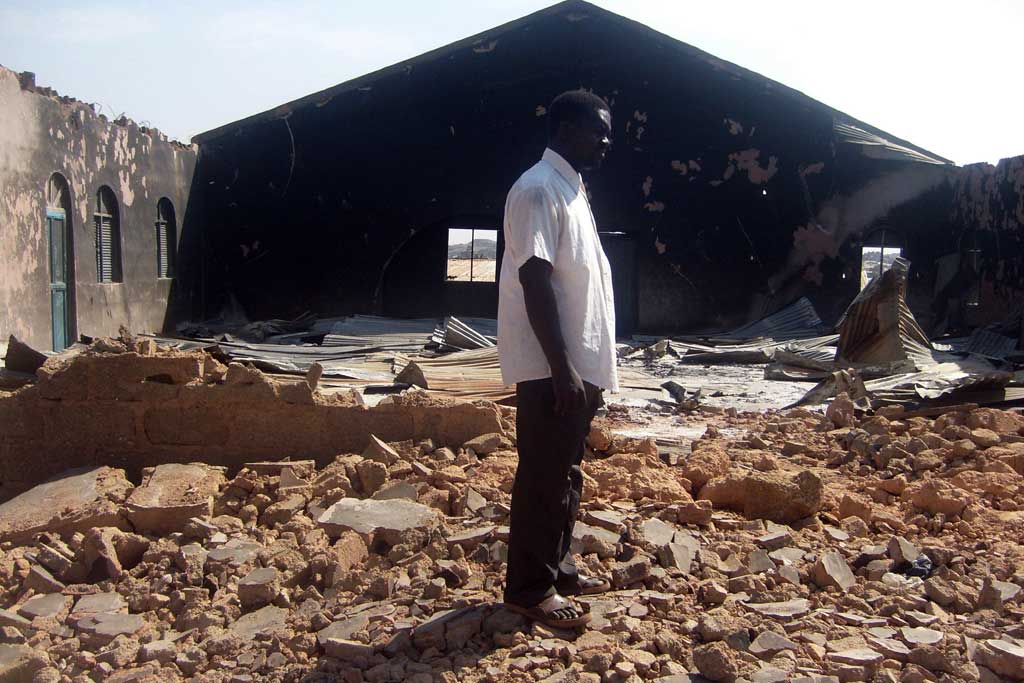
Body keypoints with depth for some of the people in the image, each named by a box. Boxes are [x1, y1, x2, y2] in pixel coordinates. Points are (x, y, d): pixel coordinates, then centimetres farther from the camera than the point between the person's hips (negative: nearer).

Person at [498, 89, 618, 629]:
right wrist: (561, 368, -23)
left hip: (577, 363, 10)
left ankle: (559, 569, 29)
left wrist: (584, 368, 19)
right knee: (545, 477, -2)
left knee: (565, 474, 17)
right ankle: (530, 589, 10)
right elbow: (535, 282, -21)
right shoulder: (539, 189, -14)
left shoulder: (572, 190, 17)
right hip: (551, 367, -10)